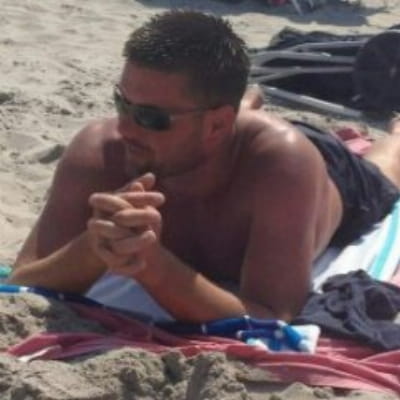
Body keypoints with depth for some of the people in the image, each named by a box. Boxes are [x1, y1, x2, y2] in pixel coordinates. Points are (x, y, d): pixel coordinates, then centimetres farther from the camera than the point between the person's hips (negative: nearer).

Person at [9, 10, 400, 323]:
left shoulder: (282, 159, -52)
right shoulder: (98, 153, -44)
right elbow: (19, 289, -42)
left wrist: (151, 264, -68)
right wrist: (91, 249, -62)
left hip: (332, 181, -1)